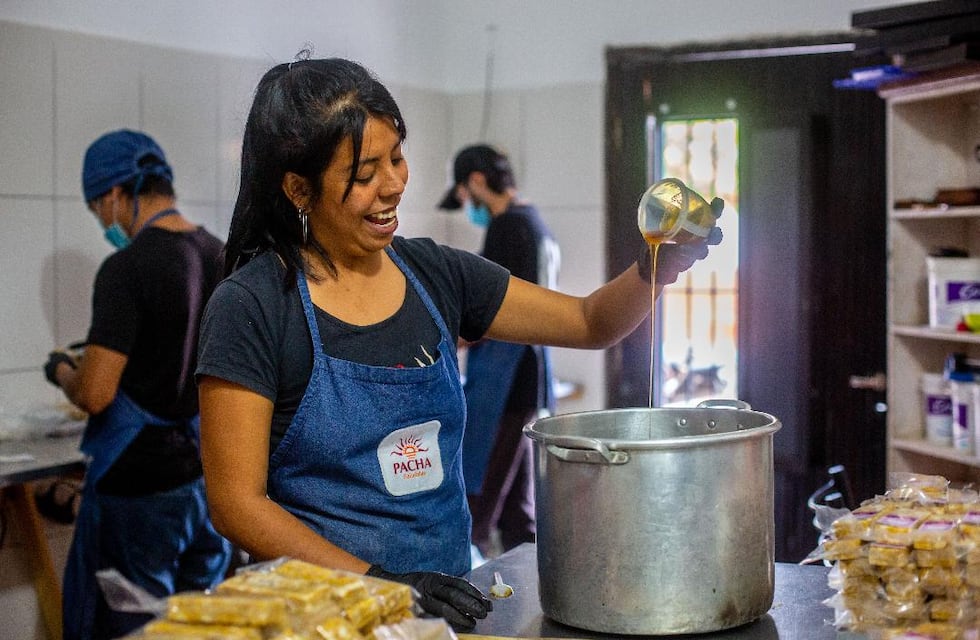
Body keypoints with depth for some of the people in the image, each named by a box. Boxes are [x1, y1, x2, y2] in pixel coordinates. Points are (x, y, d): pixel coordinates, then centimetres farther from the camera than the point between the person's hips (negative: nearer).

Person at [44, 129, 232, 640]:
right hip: (212, 472, 7)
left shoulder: (126, 268, -17)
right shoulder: (222, 258, 5)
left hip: (140, 485, -7)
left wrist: (62, 370, 1)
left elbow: (94, 395, -22)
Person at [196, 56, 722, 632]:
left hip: (449, 598, 5)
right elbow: (237, 503, -11)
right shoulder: (251, 306, -9)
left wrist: (657, 267, -7)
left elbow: (591, 322, 13)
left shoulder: (434, 273, 6)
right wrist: (380, 582, -19)